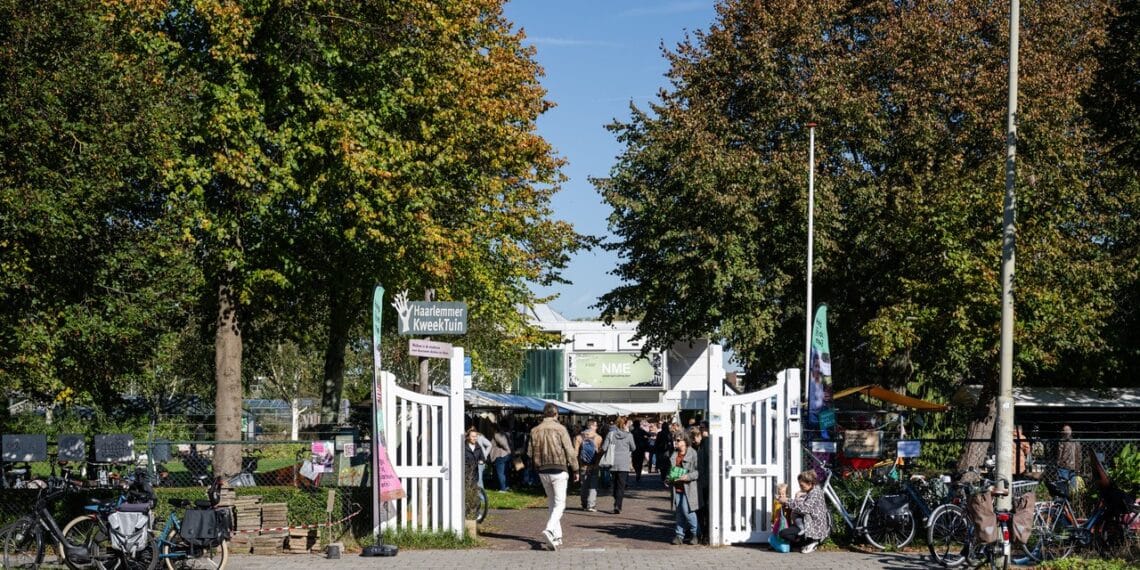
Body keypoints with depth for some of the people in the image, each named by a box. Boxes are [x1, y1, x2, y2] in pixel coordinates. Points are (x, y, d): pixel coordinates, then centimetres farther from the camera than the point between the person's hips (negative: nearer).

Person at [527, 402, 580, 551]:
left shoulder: (535, 431, 4)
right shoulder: (560, 429, -9)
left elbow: (530, 452, 6)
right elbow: (570, 451, -8)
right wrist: (575, 470, 0)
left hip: (543, 472, 5)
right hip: (559, 470, -5)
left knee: (551, 503, 16)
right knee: (559, 504, -4)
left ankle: (557, 536, 17)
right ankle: (549, 530, -25)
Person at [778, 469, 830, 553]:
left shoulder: (815, 493, -18)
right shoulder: (809, 492, 13)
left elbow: (804, 508, -28)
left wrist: (787, 502, -23)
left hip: (815, 528, -11)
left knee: (783, 534, -17)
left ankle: (811, 542, -5)